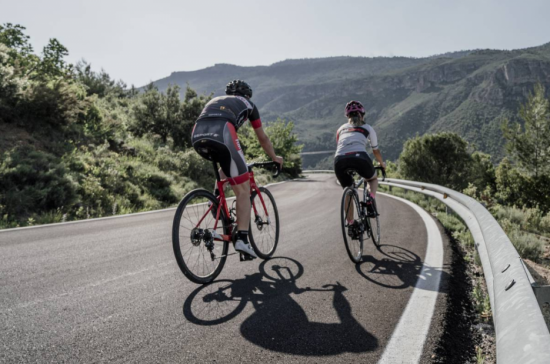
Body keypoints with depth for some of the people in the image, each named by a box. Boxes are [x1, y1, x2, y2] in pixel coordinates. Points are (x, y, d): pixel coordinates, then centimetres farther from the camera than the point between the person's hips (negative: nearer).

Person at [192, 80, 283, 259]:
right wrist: (275, 158, 53)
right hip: (222, 135, -5)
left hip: (197, 136, 5)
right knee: (243, 189, 4)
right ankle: (242, 239, -4)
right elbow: (263, 138, 37)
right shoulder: (248, 104, 31)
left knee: (228, 165, 35)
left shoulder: (215, 100, 41)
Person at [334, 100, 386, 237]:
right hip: (359, 157, -2)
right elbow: (376, 151, 34)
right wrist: (382, 164, 53)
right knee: (373, 179, 30)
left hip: (339, 160, 2)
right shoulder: (368, 128, 26)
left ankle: (350, 225, 19)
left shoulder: (341, 129, 31)